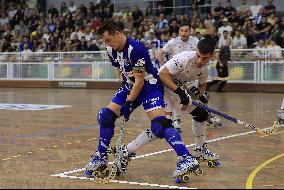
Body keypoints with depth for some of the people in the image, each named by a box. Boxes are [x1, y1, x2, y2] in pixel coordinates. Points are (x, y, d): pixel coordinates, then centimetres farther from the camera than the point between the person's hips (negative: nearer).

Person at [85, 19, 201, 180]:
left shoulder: (136, 49, -26)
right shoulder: (112, 50, 0)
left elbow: (140, 80, -23)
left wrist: (129, 103, -19)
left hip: (150, 86, -8)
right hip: (130, 86, 8)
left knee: (159, 125, -24)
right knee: (106, 116, -1)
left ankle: (188, 159, -24)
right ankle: (101, 159, 12)